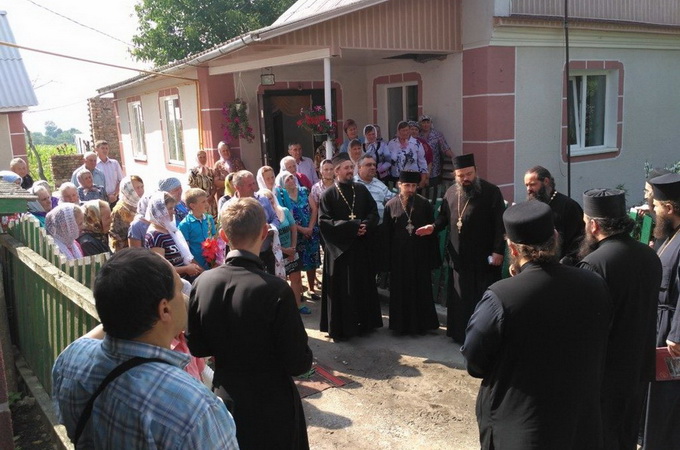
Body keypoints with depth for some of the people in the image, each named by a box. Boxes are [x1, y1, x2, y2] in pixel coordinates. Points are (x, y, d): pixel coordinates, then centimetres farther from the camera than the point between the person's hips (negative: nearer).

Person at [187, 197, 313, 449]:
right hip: (272, 407, -4)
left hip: (225, 401, 4)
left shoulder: (202, 283, -12)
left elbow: (196, 347, 0)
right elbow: (299, 363, -21)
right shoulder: (275, 290, -27)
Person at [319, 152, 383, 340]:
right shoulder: (328, 194, -6)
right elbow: (323, 221, -14)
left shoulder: (361, 190, 7)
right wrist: (352, 226, -18)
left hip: (361, 247, 4)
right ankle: (340, 327, 10)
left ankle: (364, 322, 23)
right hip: (339, 249, -4)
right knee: (341, 289, 1)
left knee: (363, 285, 11)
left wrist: (365, 225, -14)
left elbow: (374, 212, 8)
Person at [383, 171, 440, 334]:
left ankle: (421, 323, 21)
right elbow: (386, 234, 1)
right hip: (399, 256, 0)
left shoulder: (424, 204, -1)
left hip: (420, 255, 0)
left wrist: (433, 257, -3)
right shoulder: (391, 205, -1)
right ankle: (402, 324, 21)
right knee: (400, 291, 8)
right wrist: (388, 259, -2)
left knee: (421, 290, 8)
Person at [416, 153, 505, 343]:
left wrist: (498, 251, -17)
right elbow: (444, 216, 19)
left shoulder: (491, 192, -9)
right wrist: (434, 226, -2)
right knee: (460, 297, 12)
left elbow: (500, 224, -12)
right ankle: (461, 333, 25)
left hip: (484, 257, -5)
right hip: (460, 256, 5)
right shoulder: (451, 193, 6)